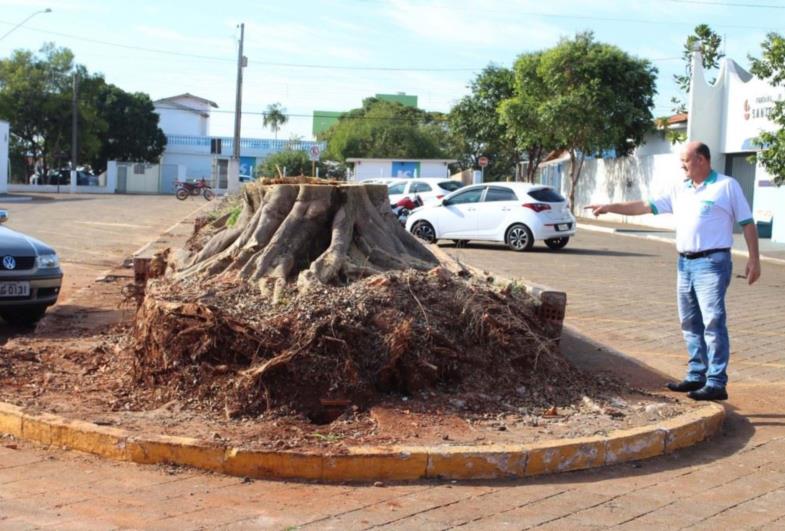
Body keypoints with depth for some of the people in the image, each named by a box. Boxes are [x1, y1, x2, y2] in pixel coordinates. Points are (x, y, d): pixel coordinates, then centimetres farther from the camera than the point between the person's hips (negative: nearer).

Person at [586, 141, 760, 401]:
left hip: (712, 263, -7)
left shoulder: (727, 186, -2)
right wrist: (610, 207, 9)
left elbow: (747, 223, -2)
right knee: (690, 323, 10)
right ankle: (696, 376, 18)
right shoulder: (680, 190, 14)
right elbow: (646, 206, 14)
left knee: (713, 321, -10)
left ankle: (716, 383, -9)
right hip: (685, 263, 7)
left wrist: (754, 259, -7)